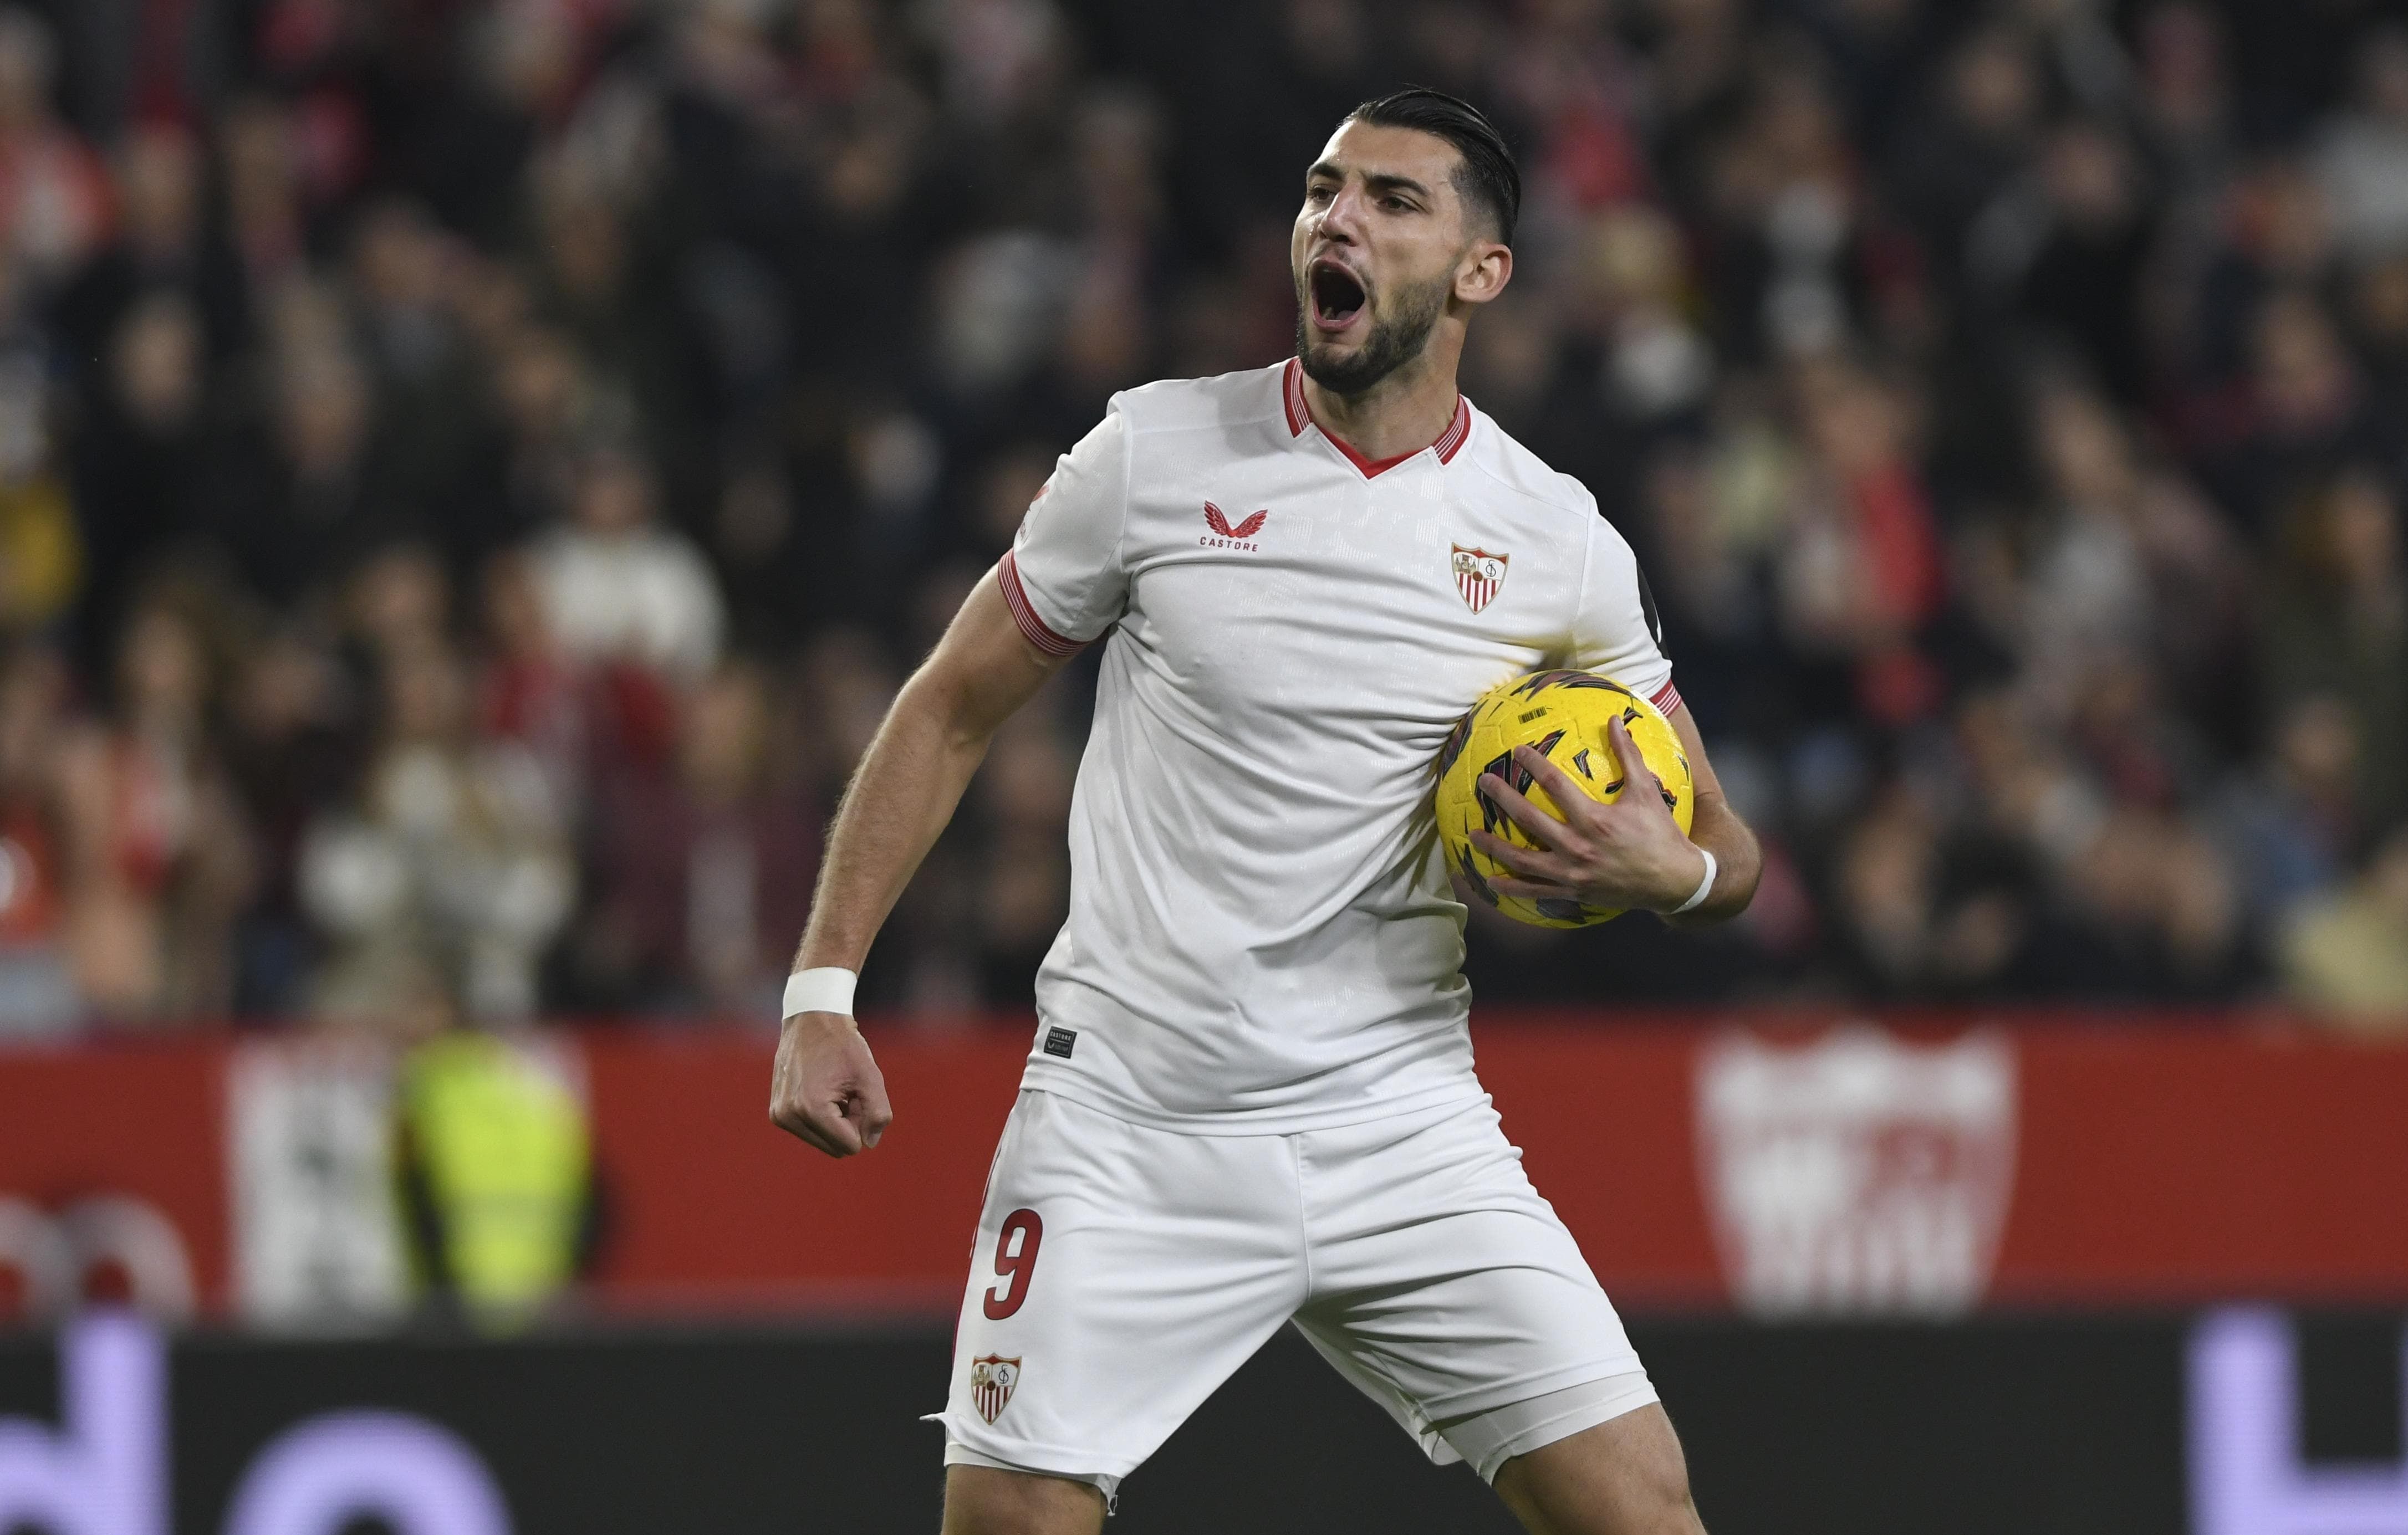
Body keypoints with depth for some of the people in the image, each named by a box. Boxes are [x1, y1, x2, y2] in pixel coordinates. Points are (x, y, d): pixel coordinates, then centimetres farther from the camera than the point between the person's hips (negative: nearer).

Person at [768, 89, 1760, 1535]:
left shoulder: (1559, 544, 1)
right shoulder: (1157, 455, -2)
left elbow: (1724, 853, 11)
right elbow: (950, 711, 7)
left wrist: (1665, 867, -14)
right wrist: (823, 989, 0)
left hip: (1404, 1130, 1)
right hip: (1127, 1130, -1)